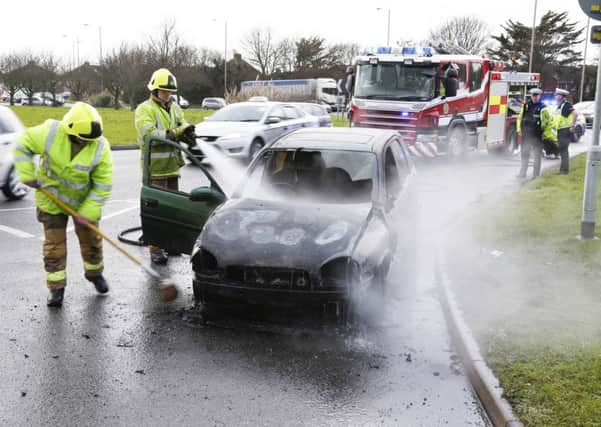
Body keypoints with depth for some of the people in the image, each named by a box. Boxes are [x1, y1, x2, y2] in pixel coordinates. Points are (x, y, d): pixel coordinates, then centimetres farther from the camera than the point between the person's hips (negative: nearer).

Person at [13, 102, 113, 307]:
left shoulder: (100, 148, -25)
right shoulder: (50, 132, -26)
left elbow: (102, 185, -19)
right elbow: (23, 145, -10)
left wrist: (87, 212, -21)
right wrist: (28, 175, -15)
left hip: (84, 200, 1)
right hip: (51, 198, 0)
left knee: (91, 238, 12)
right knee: (54, 243, 2)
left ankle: (94, 273, 38)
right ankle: (56, 287, 14)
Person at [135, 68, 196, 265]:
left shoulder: (175, 108, 16)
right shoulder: (144, 109, -7)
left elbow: (183, 127, 7)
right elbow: (149, 134, -20)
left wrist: (186, 130, -17)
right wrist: (174, 134, -26)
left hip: (172, 166, 7)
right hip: (155, 168, -7)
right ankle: (155, 249, -1)